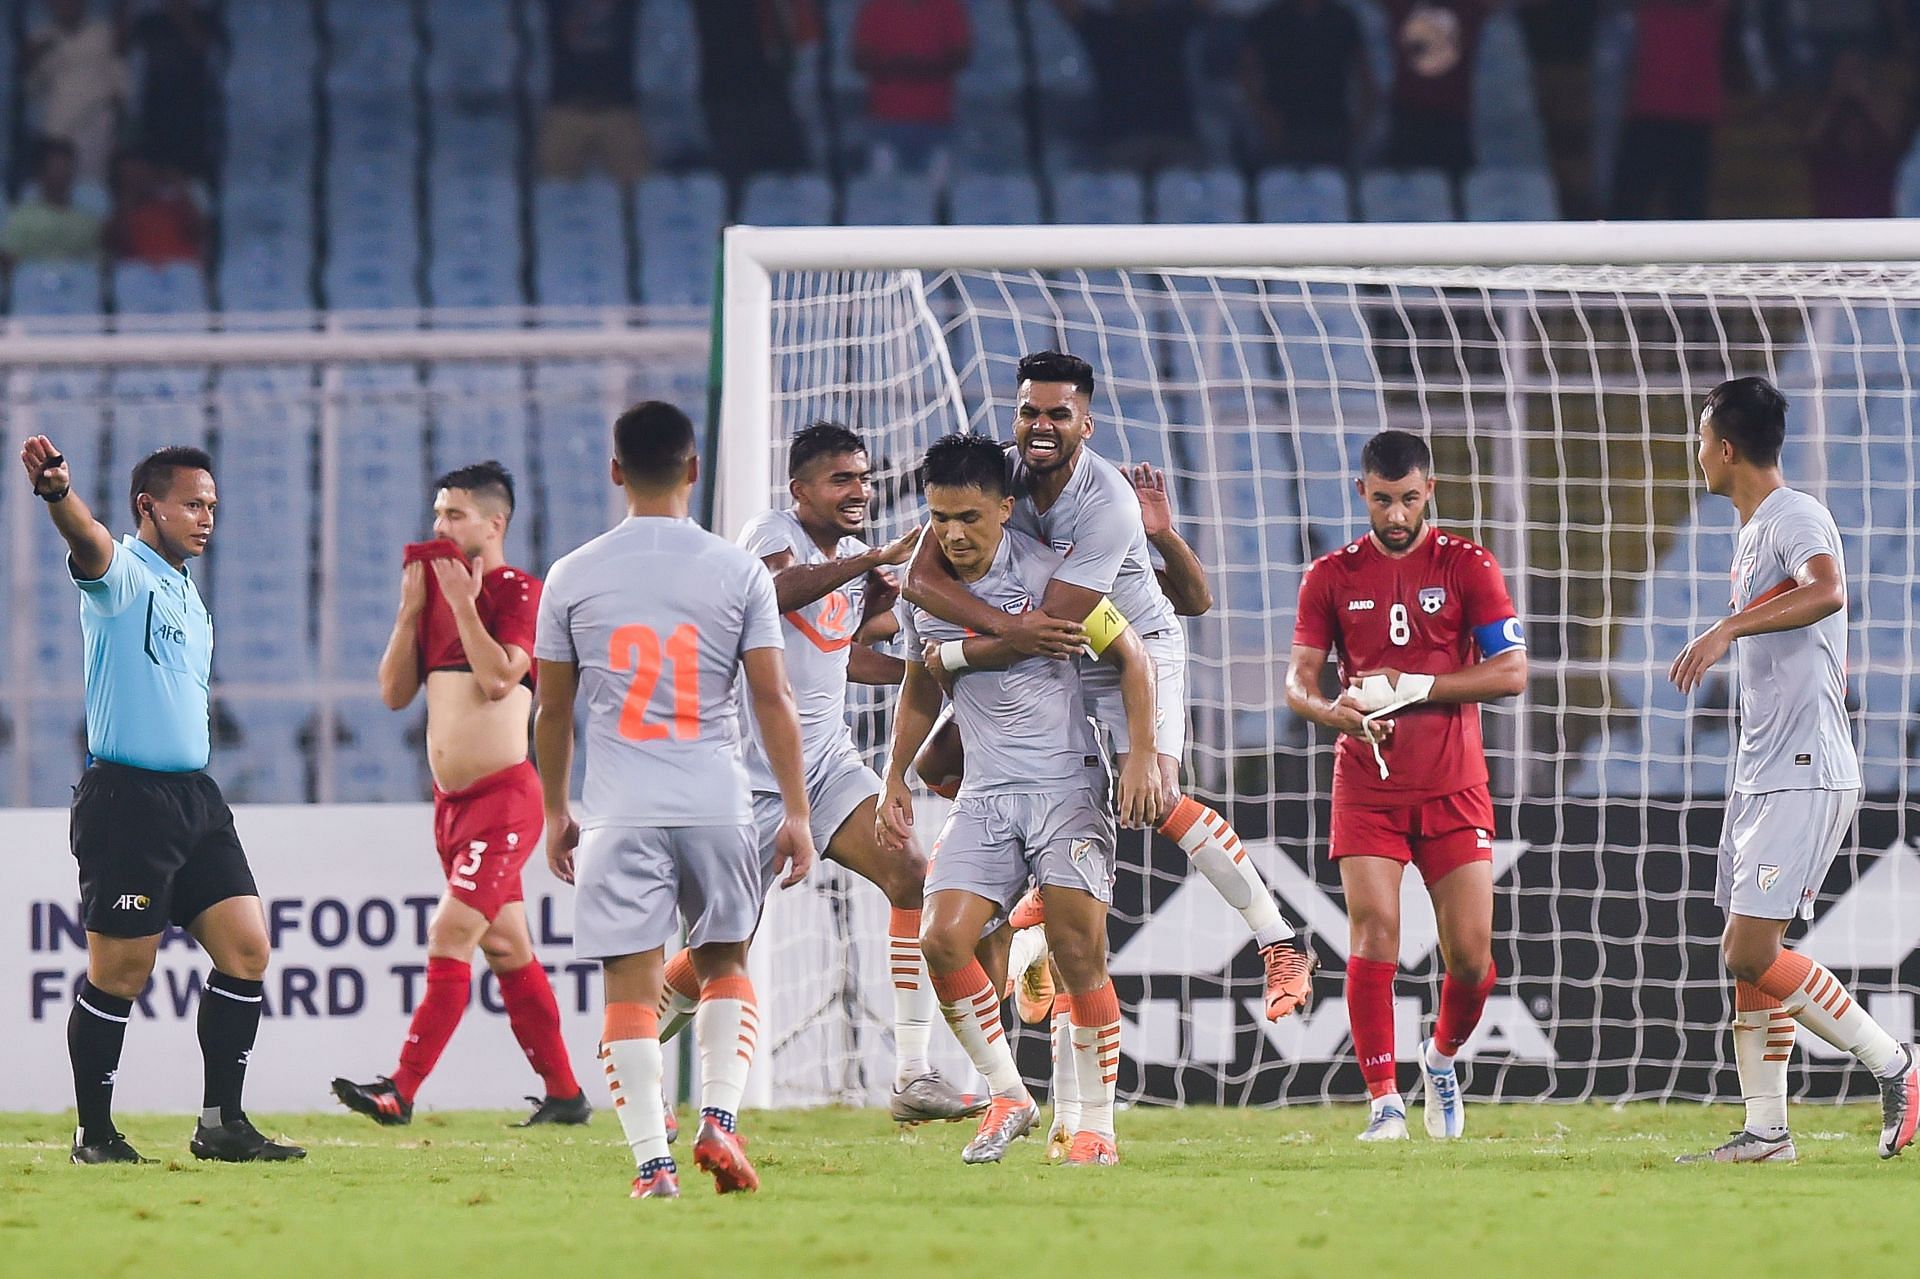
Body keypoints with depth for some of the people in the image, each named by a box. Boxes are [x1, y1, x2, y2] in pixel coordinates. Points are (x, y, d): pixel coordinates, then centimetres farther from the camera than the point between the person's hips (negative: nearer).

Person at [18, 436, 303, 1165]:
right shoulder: (122, 572, -6)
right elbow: (86, 539, -30)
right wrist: (57, 491, -52)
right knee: (119, 975, -4)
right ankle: (94, 1133, 8)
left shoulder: (188, 600, 19)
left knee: (245, 948, 1)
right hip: (126, 798, -8)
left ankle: (221, 1124, 8)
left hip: (194, 798, 8)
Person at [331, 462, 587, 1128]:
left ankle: (402, 1091, -20)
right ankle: (563, 1093, 17)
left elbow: (499, 678, -21)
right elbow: (395, 692, 12)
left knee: (451, 935, -15)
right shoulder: (439, 586, 15)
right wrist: (412, 607, 3)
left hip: (502, 795, -9)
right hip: (452, 799, 9)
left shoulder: (518, 591, -7)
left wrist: (462, 603, -16)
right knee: (506, 949, 11)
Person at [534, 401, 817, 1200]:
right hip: (716, 804, 1)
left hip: (619, 812, -1)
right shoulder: (738, 572, 1)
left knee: (631, 985, 0)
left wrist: (555, 811, 21)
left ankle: (651, 1162, -6)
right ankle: (719, 1119, 1)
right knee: (725, 966, 18)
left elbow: (552, 709, 9)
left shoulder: (573, 578, 3)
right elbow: (772, 699, -1)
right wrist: (797, 812, 4)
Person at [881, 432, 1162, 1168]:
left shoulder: (1049, 574, -9)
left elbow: (1130, 657, -1)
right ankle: (1008, 1096, 4)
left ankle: (1096, 1127, -1)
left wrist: (1140, 756, -9)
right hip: (985, 795, 5)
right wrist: (895, 778, 19)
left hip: (1067, 783, -5)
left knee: (1079, 954, -12)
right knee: (942, 939, -13)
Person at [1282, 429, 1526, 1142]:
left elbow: (1511, 672, -5)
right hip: (1366, 784, 0)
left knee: (1471, 955, -2)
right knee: (1374, 934, -15)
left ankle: (1442, 1057, 28)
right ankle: (1384, 1104, -13)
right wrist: (1335, 709, -20)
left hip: (1454, 788, 0)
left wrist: (1415, 688, -16)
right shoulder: (1332, 576, 7)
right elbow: (1298, 680, 3)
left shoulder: (1467, 567, 2)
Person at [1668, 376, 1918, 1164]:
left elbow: (1828, 591, -35)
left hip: (1804, 777, -10)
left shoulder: (1794, 518, -12)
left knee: (1751, 952, -15)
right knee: (1749, 959, 7)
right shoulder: (1754, 532, 19)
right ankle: (1766, 1131, 10)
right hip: (1761, 774, 10)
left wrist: (1728, 630, -41)